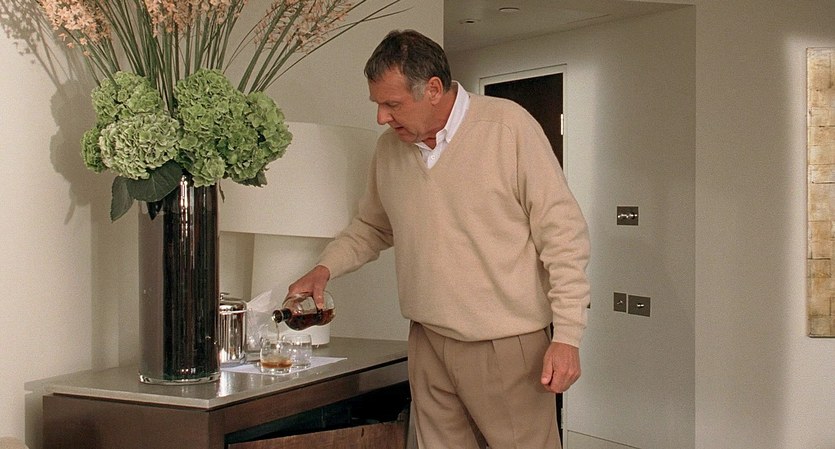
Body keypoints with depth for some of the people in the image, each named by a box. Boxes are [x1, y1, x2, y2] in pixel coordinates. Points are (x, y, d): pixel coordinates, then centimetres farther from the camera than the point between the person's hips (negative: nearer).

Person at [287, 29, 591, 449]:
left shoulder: (509, 126, -11)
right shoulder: (388, 148, 7)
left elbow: (562, 233, -11)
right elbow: (370, 227, 23)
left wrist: (567, 335, -15)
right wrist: (325, 267, 5)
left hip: (506, 346, -5)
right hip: (427, 343, 5)